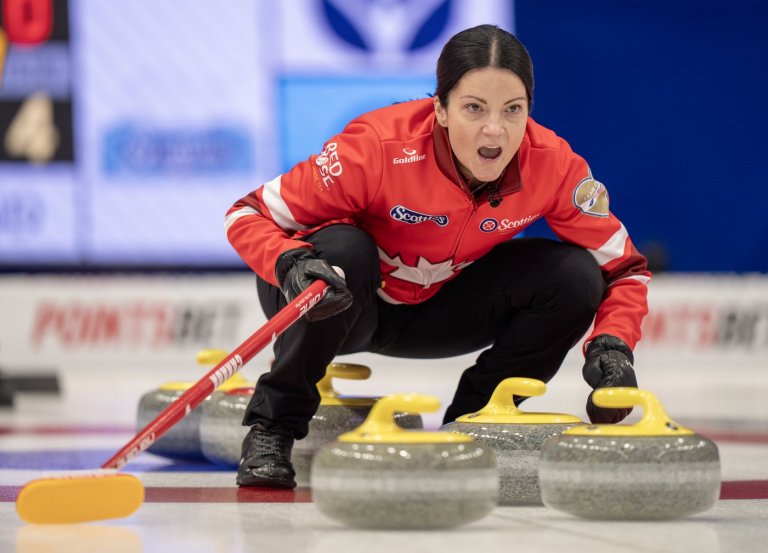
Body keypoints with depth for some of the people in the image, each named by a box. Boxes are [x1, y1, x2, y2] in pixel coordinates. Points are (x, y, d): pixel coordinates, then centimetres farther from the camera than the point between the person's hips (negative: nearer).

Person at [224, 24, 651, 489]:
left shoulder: (553, 164, -22)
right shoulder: (382, 145, -32)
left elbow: (622, 268, -10)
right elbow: (249, 215, -24)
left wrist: (612, 346, -29)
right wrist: (291, 265, -45)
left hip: (439, 311, 3)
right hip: (351, 309, -3)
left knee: (574, 276, -18)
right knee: (341, 252, -37)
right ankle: (272, 426, -18)